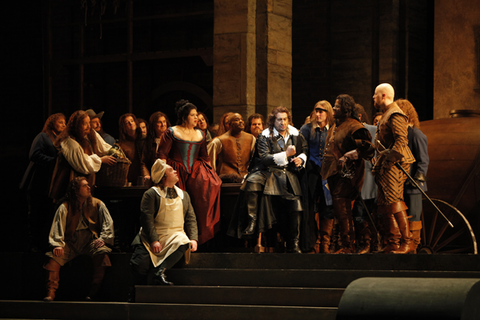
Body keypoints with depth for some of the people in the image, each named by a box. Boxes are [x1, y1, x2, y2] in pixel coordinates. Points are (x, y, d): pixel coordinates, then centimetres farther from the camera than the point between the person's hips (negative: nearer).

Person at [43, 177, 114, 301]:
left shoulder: (97, 204, 9)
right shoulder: (65, 207, 4)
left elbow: (108, 224, 8)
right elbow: (58, 226, -3)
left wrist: (102, 239, -9)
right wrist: (58, 244, -19)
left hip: (90, 241, 0)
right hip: (71, 242, 0)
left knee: (102, 252, -33)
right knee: (54, 256, -27)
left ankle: (92, 293, -26)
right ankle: (50, 293, -29)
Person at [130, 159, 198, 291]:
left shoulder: (183, 195, 20)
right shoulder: (151, 194, 4)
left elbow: (190, 219, 16)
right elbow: (147, 218, -6)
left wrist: (193, 239, -2)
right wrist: (154, 240, -18)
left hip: (175, 235, 3)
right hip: (152, 237, -3)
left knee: (183, 243, -33)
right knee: (141, 263, -24)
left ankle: (160, 271, -29)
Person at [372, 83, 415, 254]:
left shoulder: (395, 115, -11)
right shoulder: (386, 115, 22)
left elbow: (401, 141, -22)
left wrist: (390, 158, -28)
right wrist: (378, 164, 24)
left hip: (395, 164, -11)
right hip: (386, 165, 11)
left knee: (393, 200, -15)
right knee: (384, 203, 8)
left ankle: (407, 241, -13)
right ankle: (393, 243, 10)